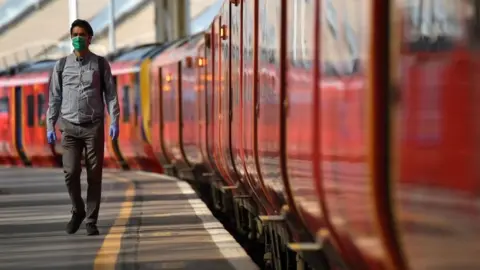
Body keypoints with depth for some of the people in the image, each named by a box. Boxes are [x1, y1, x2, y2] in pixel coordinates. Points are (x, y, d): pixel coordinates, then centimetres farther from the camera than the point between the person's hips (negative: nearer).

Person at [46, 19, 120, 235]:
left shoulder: (100, 64, 4)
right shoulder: (61, 65, 7)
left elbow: (110, 94, 2)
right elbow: (54, 97, 8)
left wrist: (114, 122, -8)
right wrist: (50, 125, 3)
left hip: (94, 126, -1)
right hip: (70, 127, 1)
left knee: (94, 175, -1)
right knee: (70, 172, -9)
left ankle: (91, 221, 7)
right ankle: (77, 211, 15)